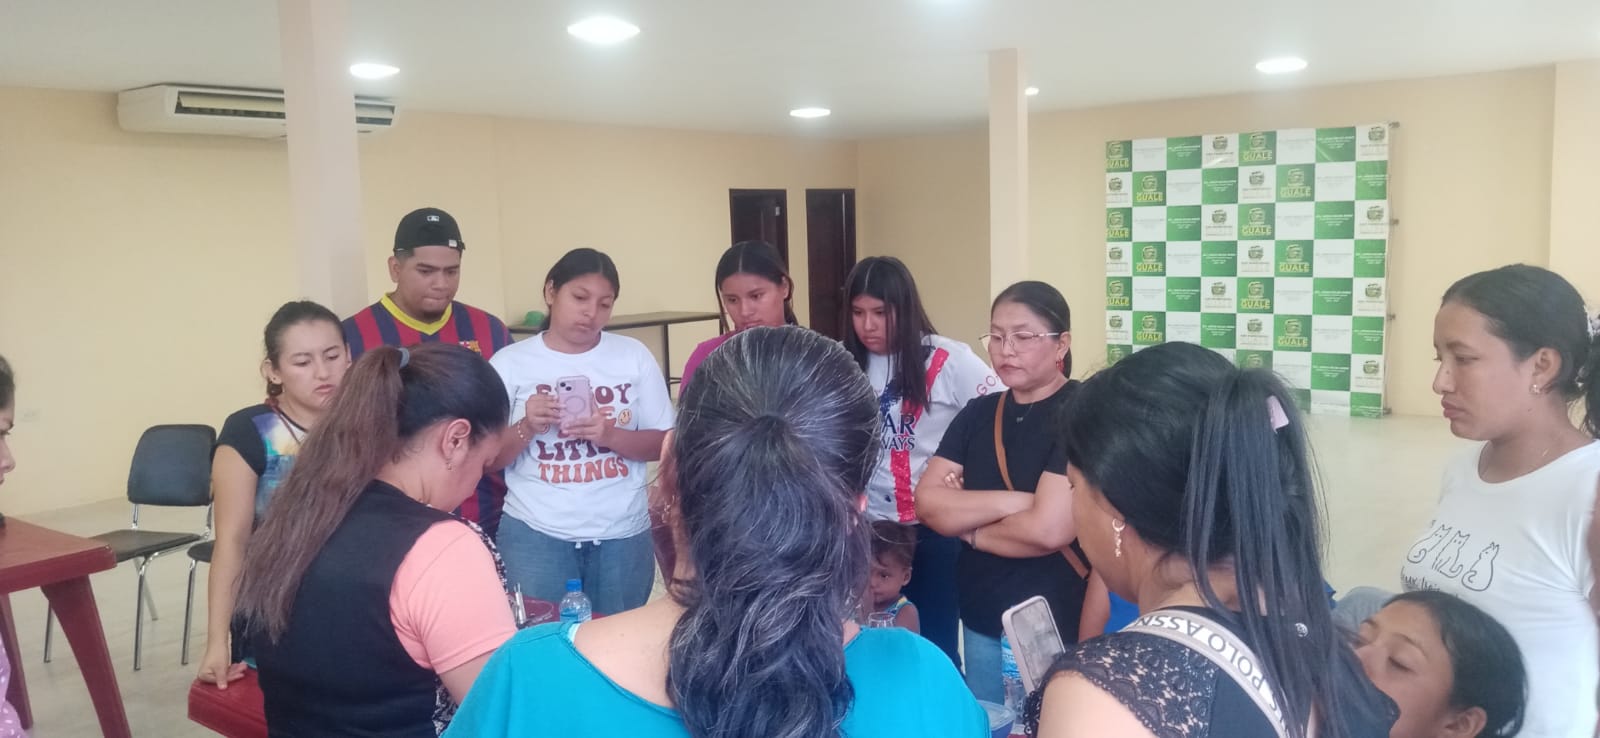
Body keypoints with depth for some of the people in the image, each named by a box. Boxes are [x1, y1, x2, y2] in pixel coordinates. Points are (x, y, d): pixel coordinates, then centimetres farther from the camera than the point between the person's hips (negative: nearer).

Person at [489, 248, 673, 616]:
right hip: (535, 534, -1)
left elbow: (665, 442, 1)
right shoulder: (510, 363, -1)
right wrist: (527, 428, -17)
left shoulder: (634, 355, 1)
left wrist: (611, 436, -15)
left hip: (623, 534, 2)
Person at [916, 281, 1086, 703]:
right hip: (981, 622, 6)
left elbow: (1049, 529, -23)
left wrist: (969, 527, -6)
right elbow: (927, 503, -4)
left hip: (1056, 627, -6)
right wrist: (1014, 500, -17)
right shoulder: (978, 413, 5)